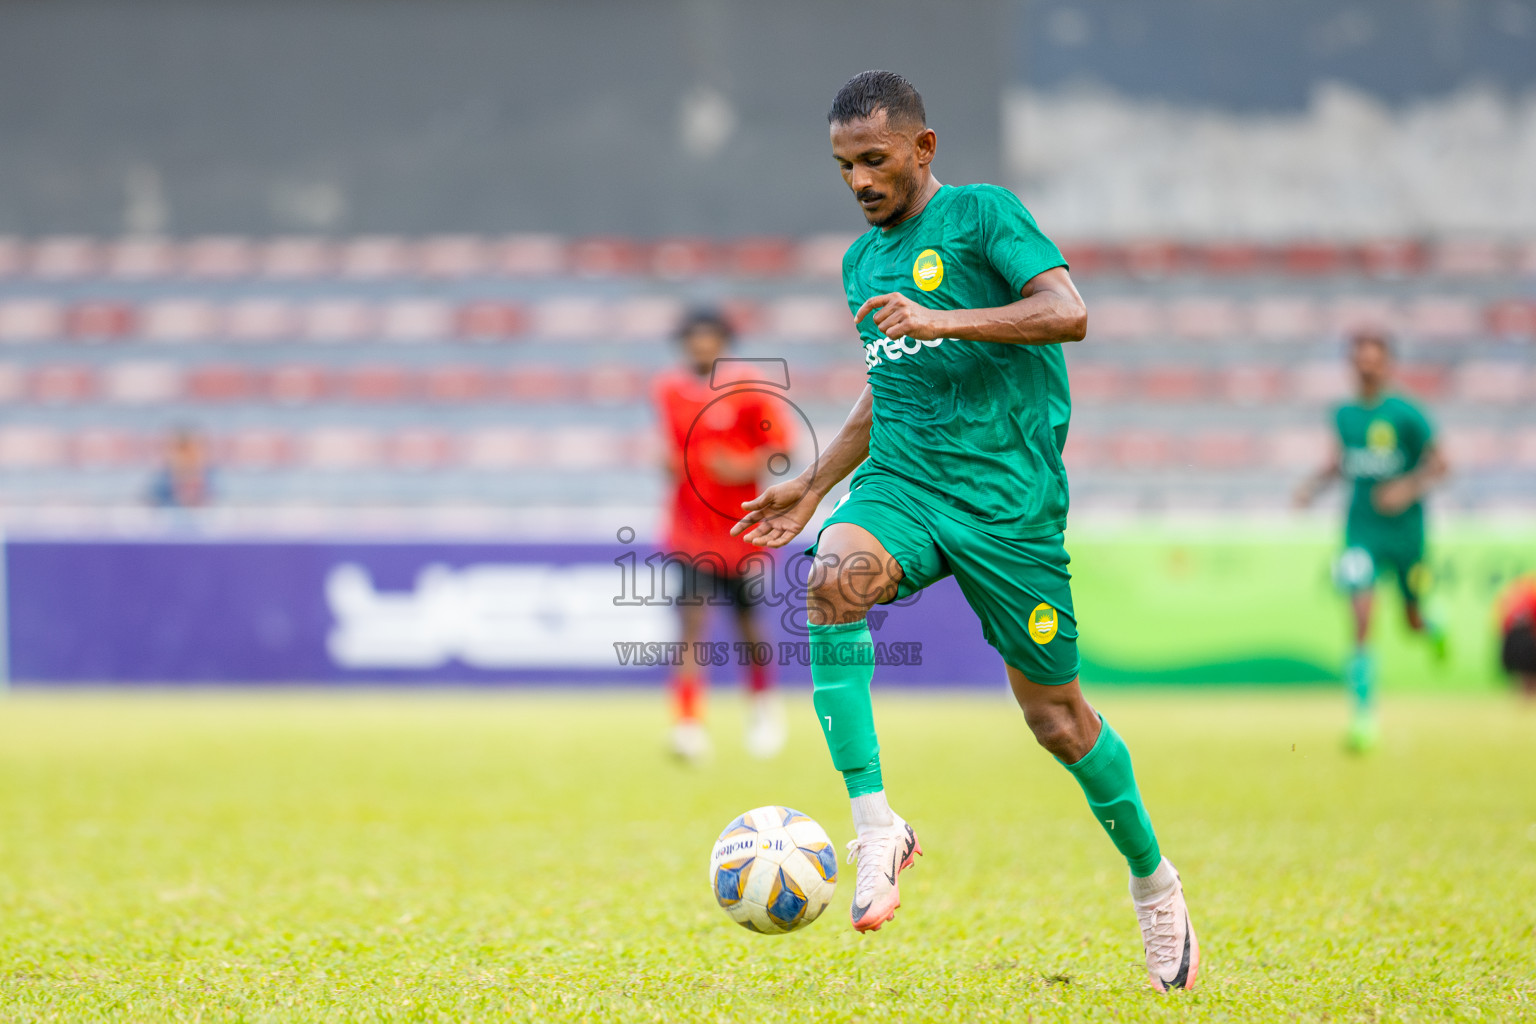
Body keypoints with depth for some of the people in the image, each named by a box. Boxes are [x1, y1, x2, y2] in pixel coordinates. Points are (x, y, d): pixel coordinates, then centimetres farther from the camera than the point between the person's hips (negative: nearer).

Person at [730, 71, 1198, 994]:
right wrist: (813, 487, 24)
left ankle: (1153, 880, 25)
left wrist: (938, 320, -26)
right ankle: (876, 825, -30)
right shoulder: (862, 260, 17)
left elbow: (1068, 312, -18)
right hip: (900, 480, 5)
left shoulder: (981, 214, -4)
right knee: (833, 579, -30)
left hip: (1006, 494, -5)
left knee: (1054, 712, 1)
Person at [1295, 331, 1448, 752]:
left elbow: (1438, 464, -7)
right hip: (1362, 531, 2)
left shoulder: (1405, 414, -12)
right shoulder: (1345, 414, 2)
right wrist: (1315, 483, 4)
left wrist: (1410, 487, -23)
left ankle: (1432, 627, 55)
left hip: (1405, 528, -2)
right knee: (1361, 616, -15)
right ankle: (1363, 715, -12)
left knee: (1414, 620, 14)